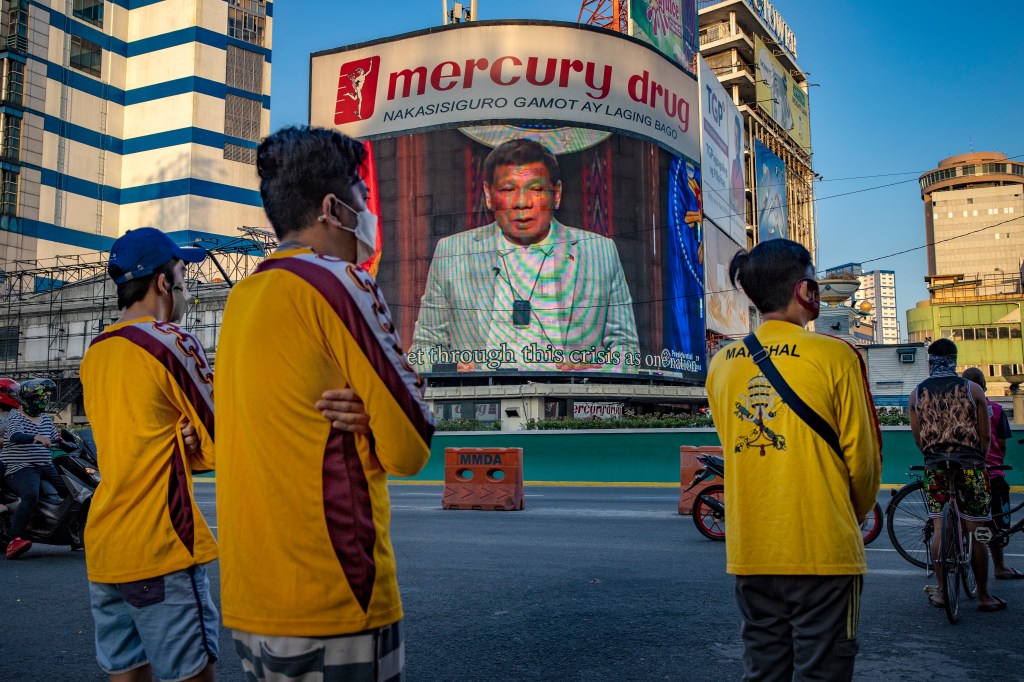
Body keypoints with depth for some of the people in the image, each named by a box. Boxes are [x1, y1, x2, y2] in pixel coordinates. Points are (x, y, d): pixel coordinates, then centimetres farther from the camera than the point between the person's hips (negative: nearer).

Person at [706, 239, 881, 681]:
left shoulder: (722, 364, 4)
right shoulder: (833, 355, -9)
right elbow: (862, 458, -4)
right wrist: (855, 517, 15)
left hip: (749, 552, 5)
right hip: (822, 551, -4)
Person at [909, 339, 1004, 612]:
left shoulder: (917, 393, 3)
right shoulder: (972, 389, -1)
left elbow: (918, 438, 7)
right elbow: (985, 435, 2)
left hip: (935, 466, 2)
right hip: (970, 464, -1)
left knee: (939, 527, 6)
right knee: (975, 531, 4)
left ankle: (941, 591, 8)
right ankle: (983, 596, 11)